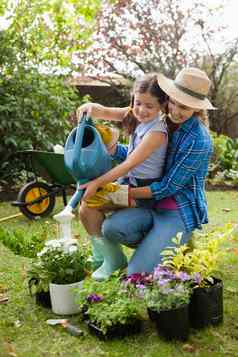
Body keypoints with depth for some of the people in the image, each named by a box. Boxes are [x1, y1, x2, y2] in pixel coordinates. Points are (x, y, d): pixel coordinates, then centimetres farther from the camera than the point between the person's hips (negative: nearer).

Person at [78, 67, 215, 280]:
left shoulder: (199, 140, -18)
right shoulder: (166, 123, 4)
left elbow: (169, 186, -17)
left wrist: (126, 193, -14)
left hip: (180, 213, -6)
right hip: (155, 206, 6)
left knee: (137, 274, -18)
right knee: (111, 227, -23)